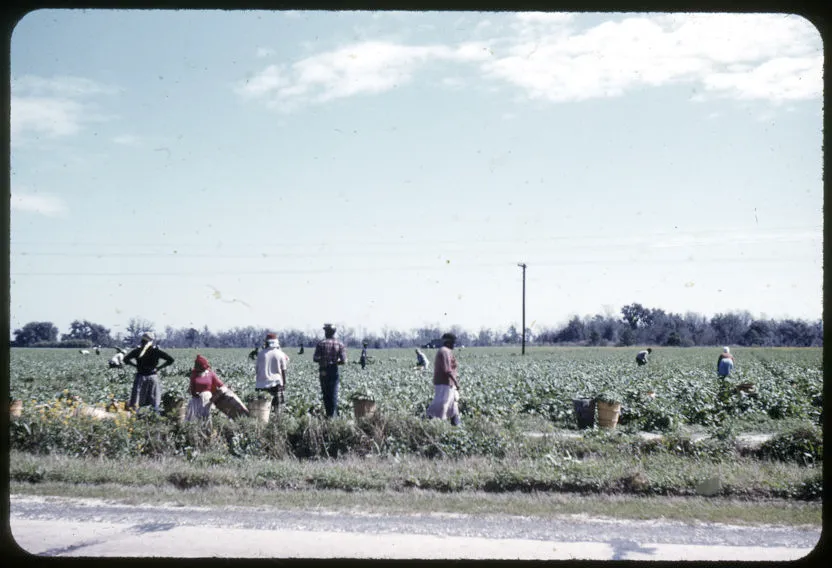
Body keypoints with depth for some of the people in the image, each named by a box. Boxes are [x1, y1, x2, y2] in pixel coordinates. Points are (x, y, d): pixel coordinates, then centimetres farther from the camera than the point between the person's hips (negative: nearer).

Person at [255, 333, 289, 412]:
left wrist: (257, 384, 15)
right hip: (276, 383, -1)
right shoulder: (280, 354, 0)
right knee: (276, 406, 3)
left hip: (263, 384, 1)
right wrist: (284, 384, 12)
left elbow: (257, 369, 6)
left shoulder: (261, 354, 3)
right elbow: (283, 371, 3)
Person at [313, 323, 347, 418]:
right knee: (334, 394, 5)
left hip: (323, 372, -1)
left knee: (326, 394, 10)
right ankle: (334, 414, -3)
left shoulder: (321, 343, -6)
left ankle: (328, 414, 11)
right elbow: (343, 360, -8)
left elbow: (315, 358, -11)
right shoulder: (340, 344, -2)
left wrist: (322, 360, 9)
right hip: (334, 371, 1)